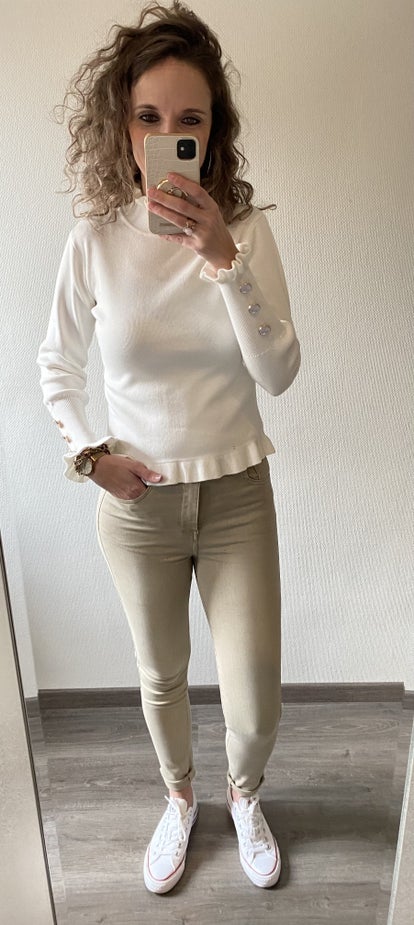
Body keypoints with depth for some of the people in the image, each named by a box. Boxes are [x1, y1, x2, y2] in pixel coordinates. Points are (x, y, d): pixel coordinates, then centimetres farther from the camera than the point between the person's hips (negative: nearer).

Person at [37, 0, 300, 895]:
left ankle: (244, 795, 45)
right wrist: (89, 453, -6)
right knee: (161, 676, 19)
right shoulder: (96, 239, -6)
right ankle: (180, 798, 51)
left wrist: (224, 260, -23)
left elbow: (279, 373, -14)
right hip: (138, 500, 1)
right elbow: (57, 365, 6)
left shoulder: (247, 230, -6)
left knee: (255, 698, 8)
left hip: (236, 492, 0)